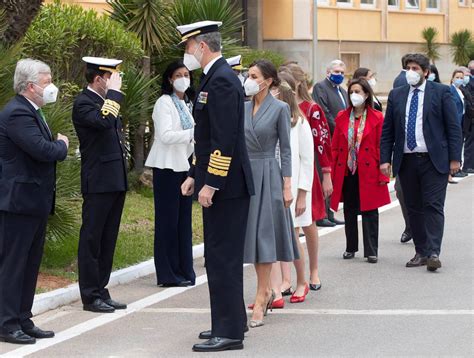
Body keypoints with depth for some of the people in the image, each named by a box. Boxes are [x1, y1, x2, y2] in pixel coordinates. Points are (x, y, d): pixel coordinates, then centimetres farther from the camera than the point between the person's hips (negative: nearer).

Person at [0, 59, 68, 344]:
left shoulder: (32, 111, 15)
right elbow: (44, 150, -25)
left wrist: (57, 146, 0)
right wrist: (62, 144, -7)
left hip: (35, 202, 10)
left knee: (30, 264, 14)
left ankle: (23, 321, 20)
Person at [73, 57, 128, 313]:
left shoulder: (106, 101, 17)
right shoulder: (83, 103, -11)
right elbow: (104, 121, -31)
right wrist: (114, 92, -21)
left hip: (115, 181, 9)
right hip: (98, 183, -9)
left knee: (107, 241, 12)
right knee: (91, 240, -3)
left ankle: (100, 292, 18)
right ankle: (90, 296, 0)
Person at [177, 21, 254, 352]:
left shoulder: (222, 81, -17)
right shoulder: (215, 77, 15)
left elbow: (225, 139, -22)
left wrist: (210, 184, -22)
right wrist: (195, 175, 19)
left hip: (225, 186, -10)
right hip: (218, 182, 10)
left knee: (223, 259, -7)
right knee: (222, 257, 16)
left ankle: (229, 332, -4)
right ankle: (231, 321, 25)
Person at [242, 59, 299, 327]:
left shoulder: (280, 109, -6)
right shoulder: (243, 108, 9)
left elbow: (286, 148, -5)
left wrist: (287, 185, -9)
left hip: (267, 174, -6)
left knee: (263, 234, -7)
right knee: (251, 233, 9)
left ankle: (260, 302, -6)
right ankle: (267, 291, 23)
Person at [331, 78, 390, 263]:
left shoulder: (377, 118, -2)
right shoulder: (342, 118, 6)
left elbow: (382, 147, -3)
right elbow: (335, 147, 7)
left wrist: (382, 174, -9)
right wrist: (333, 173, 1)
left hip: (368, 173, -3)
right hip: (346, 172, 3)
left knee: (369, 212, 0)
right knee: (349, 211, 11)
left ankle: (371, 251, 5)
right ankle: (351, 248, 22)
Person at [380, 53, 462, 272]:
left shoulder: (441, 92, 1)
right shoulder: (396, 95, 11)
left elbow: (453, 127, 0)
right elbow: (387, 131, 11)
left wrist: (454, 158, -6)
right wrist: (385, 159, 2)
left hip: (434, 160, -4)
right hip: (406, 161, 4)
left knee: (433, 206, -9)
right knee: (414, 208, 7)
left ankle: (433, 253, -13)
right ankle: (421, 252, 13)